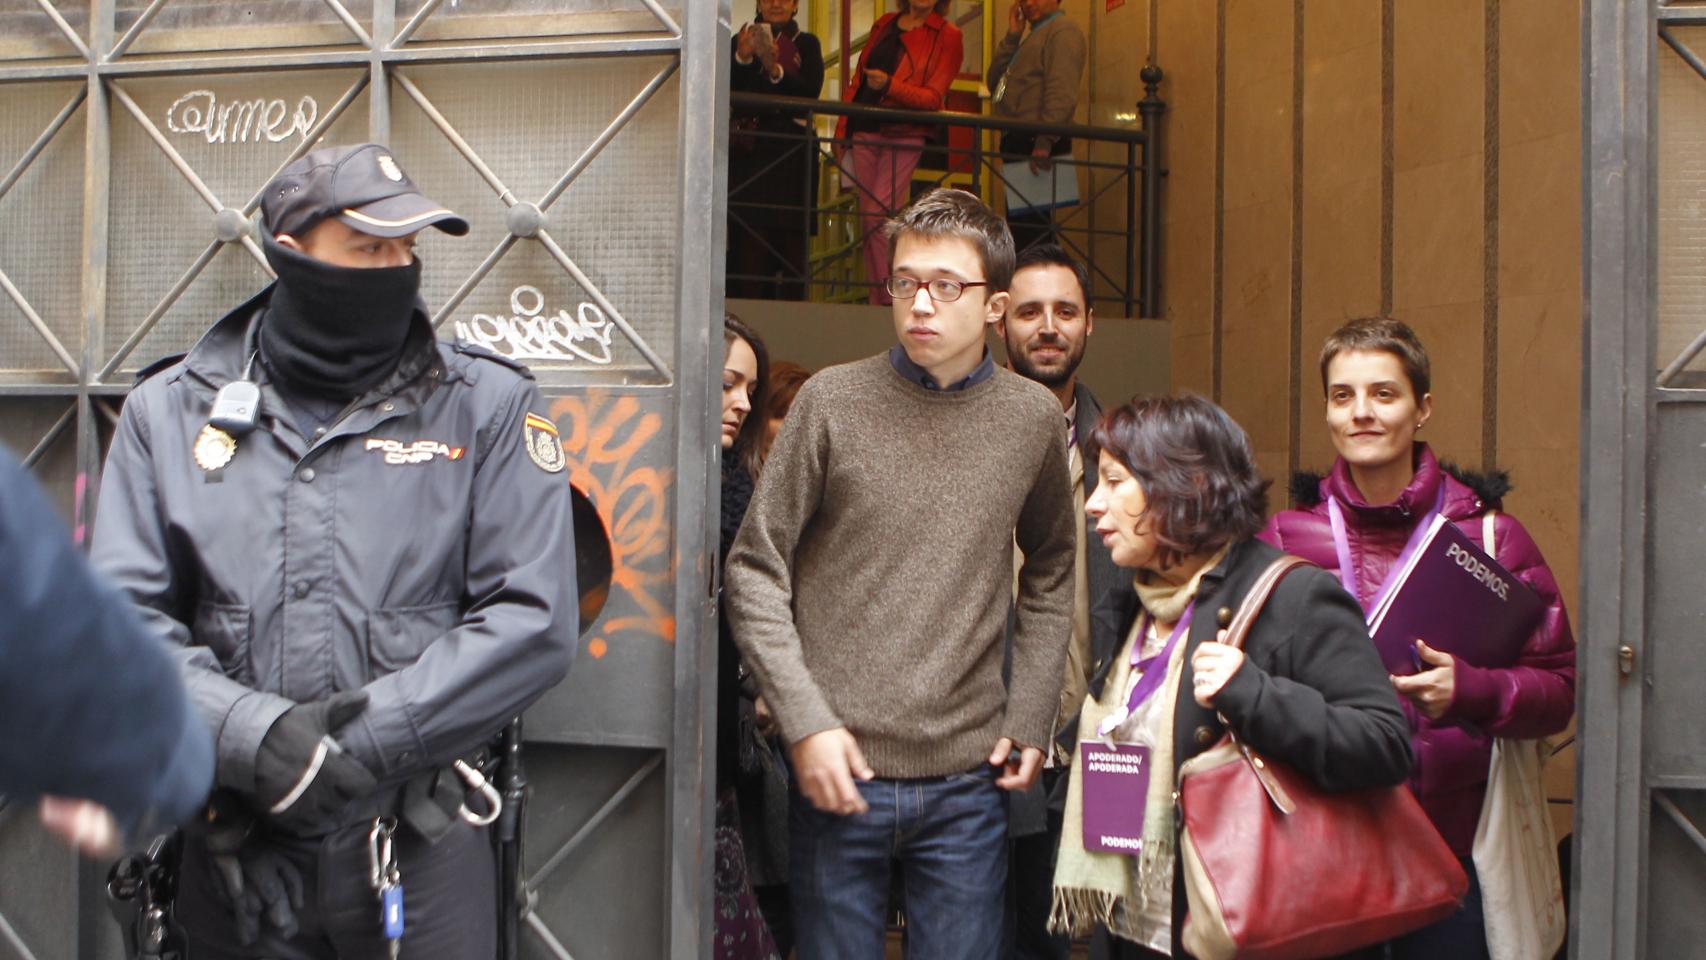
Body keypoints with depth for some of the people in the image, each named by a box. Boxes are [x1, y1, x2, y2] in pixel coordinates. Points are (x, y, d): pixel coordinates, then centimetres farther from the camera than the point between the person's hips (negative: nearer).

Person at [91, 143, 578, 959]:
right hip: (236, 854, 2)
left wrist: (372, 733, -16)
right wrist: (248, 731, -18)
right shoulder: (171, 409, 5)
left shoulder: (487, 406, 0)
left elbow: (532, 619, -8)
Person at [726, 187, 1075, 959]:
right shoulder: (833, 402, -4)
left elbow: (1050, 572, 16)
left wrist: (1029, 718, 8)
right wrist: (806, 721, -9)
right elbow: (755, 570, -2)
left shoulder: (1032, 417, 4)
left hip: (968, 782, 2)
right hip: (838, 771, -1)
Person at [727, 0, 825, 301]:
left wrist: (777, 71, -20)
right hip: (748, 151, 0)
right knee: (748, 234, -6)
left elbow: (811, 91, -5)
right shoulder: (741, 40, 12)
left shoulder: (806, 44, 11)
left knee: (790, 235, -3)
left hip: (791, 151, 0)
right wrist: (742, 58, -18)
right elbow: (725, 88, -1)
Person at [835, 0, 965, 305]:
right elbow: (857, 81, 19)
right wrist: (842, 128, 13)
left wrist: (889, 85, -23)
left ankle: (888, 300, -7)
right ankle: (877, 300, 8)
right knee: (869, 219, 4)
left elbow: (933, 97, -8)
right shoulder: (884, 25, 17)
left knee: (878, 217, -15)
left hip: (904, 134, -5)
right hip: (865, 131, 5)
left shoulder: (947, 36, 0)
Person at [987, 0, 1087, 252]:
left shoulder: (1062, 30, -5)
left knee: (1027, 225, -15)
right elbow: (995, 81, 18)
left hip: (1036, 144, -10)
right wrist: (1012, 36, 8)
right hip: (1018, 142, 10)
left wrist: (1045, 142, -27)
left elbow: (1062, 92, -18)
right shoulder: (1034, 34, 26)